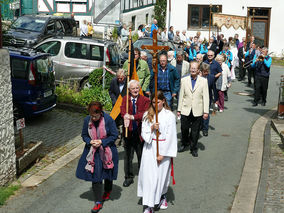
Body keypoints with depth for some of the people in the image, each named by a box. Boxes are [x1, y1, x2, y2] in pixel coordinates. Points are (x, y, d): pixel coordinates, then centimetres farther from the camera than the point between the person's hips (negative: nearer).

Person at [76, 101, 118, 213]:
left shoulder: (108, 119, -17)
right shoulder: (87, 120, -8)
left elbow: (114, 135, -9)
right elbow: (84, 135, 5)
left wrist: (102, 142, -20)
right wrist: (90, 141, -16)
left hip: (107, 151, -1)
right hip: (93, 152, 2)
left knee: (108, 174, 17)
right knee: (95, 176, -2)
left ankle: (107, 191, 47)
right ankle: (98, 202, 7)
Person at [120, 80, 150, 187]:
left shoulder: (145, 100, -3)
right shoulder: (125, 99, 3)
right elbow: (122, 110, -15)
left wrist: (133, 117, -30)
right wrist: (125, 116, -37)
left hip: (140, 132, -1)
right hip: (128, 131, 2)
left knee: (142, 155, 9)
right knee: (128, 156, 10)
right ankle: (129, 177, 24)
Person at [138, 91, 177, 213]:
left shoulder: (169, 115, -5)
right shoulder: (147, 115, 5)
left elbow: (170, 136, -7)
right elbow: (143, 133, 4)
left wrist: (162, 154, -10)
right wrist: (152, 128, -17)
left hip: (164, 149, -2)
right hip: (149, 149, 2)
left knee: (162, 174, 8)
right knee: (149, 175, -4)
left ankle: (162, 196, 37)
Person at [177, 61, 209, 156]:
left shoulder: (203, 81, 0)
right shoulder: (184, 80, 5)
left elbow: (206, 97, -1)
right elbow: (181, 96, 7)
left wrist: (206, 111, -5)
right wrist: (179, 109, 6)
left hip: (197, 111, -1)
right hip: (186, 110, 1)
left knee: (195, 131, 5)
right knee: (184, 129, 8)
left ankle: (194, 148, 22)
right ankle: (184, 144, 33)